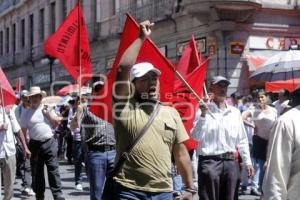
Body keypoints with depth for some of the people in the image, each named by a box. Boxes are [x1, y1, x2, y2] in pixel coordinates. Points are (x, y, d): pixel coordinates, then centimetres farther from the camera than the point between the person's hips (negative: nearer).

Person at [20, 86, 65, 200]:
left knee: (53, 169, -5)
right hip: (35, 144, 1)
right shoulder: (26, 114, 5)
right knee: (36, 172, 6)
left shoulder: (48, 109, 8)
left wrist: (49, 114, -7)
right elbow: (23, 131, 5)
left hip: (50, 142, 0)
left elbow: (57, 123, 6)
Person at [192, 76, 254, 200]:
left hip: (230, 162, 4)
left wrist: (247, 162, 12)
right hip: (209, 161, -4)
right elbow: (196, 136, -11)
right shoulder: (204, 109, -1)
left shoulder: (235, 112, 11)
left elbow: (242, 140, 15)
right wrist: (203, 115, -19)